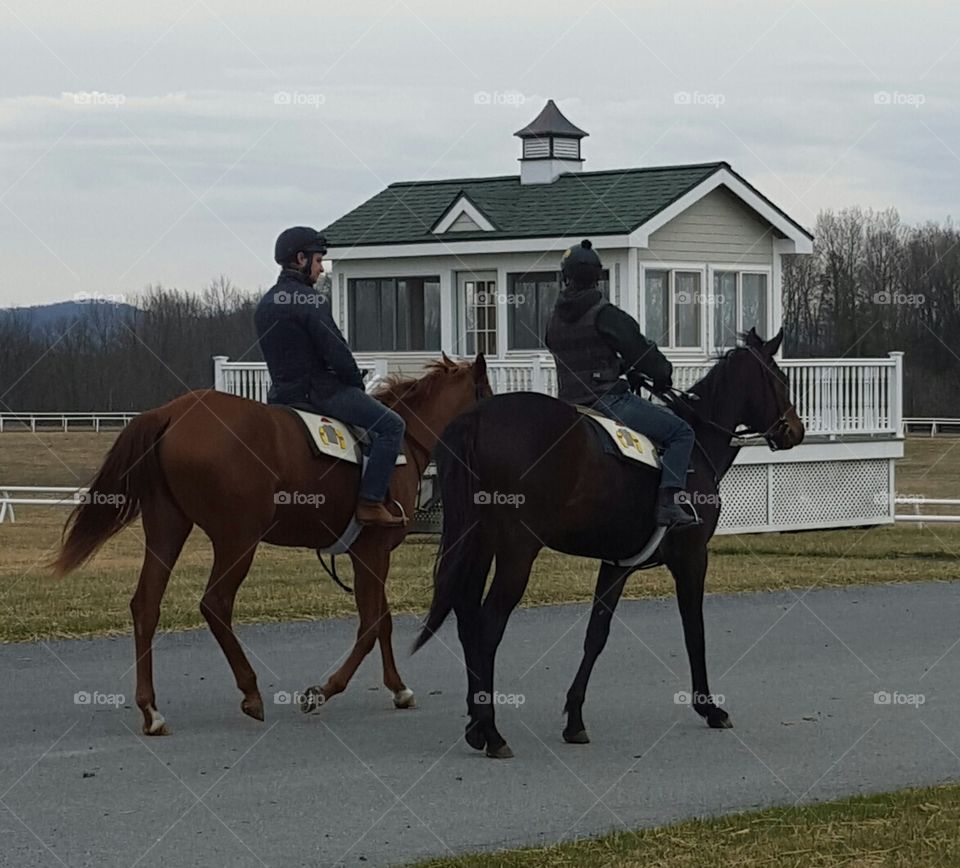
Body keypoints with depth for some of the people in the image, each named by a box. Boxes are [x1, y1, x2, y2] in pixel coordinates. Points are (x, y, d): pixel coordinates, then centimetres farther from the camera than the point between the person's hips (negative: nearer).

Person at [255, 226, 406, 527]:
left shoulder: (264, 305, 11)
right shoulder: (310, 301, -16)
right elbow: (336, 353, -19)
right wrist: (357, 382, -1)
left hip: (282, 394, 9)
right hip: (320, 389, -9)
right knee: (391, 426, -7)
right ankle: (370, 502, -16)